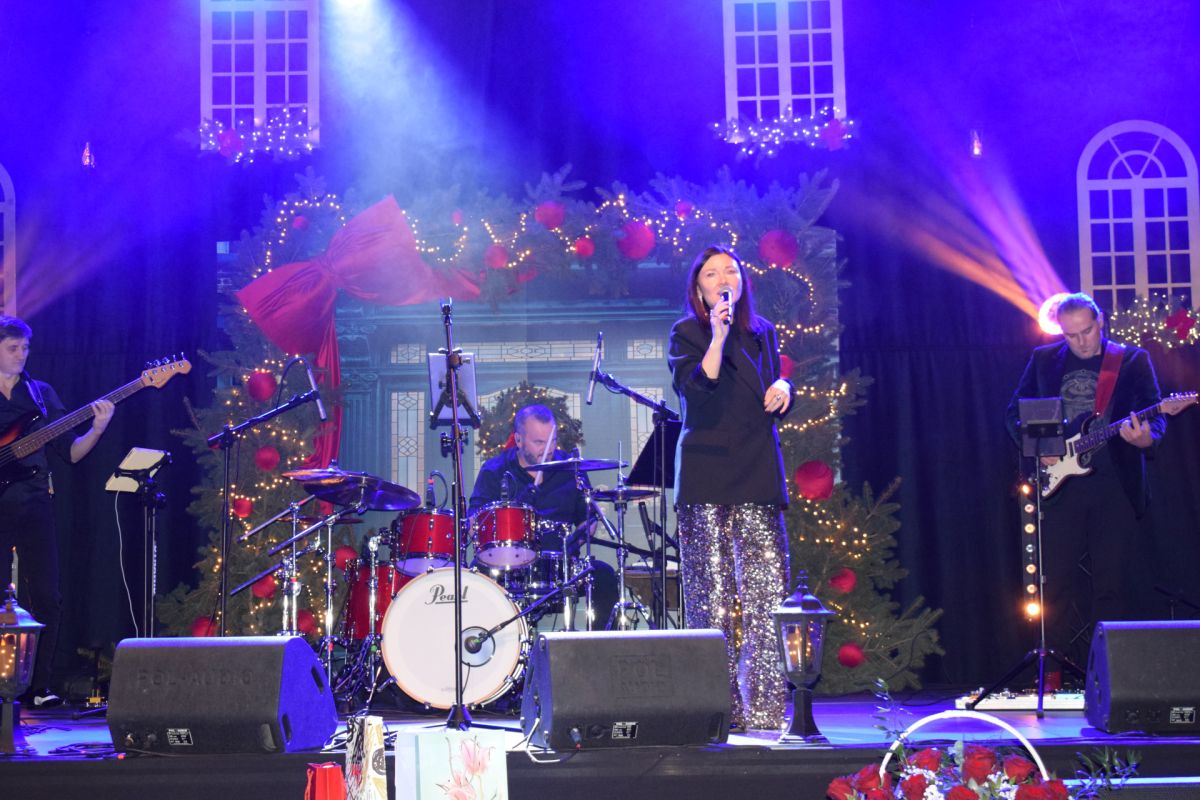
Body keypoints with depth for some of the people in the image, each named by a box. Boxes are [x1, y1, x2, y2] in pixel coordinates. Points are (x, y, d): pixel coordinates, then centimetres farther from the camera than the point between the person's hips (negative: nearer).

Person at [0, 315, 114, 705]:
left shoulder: (41, 393, 13)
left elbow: (69, 452, 8)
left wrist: (97, 429, -9)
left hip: (33, 507, 3)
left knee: (46, 599, 0)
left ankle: (39, 686, 9)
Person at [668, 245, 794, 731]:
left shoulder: (763, 333, 16)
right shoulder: (687, 333, 2)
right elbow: (692, 388, -14)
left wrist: (783, 388, 4)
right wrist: (718, 336, -22)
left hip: (758, 473, 4)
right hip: (706, 477, -4)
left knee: (767, 590, -3)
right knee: (712, 594, -2)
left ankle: (763, 707, 3)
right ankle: (719, 707, 4)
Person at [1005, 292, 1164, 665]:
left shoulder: (1134, 360, 6)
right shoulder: (1043, 359, 10)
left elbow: (1156, 417, 1)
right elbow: (1014, 412, 13)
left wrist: (1145, 437, -21)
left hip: (1115, 487, -1)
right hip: (1059, 484, 2)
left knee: (1111, 585, -1)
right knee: (1056, 584, 1)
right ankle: (1061, 672, 10)